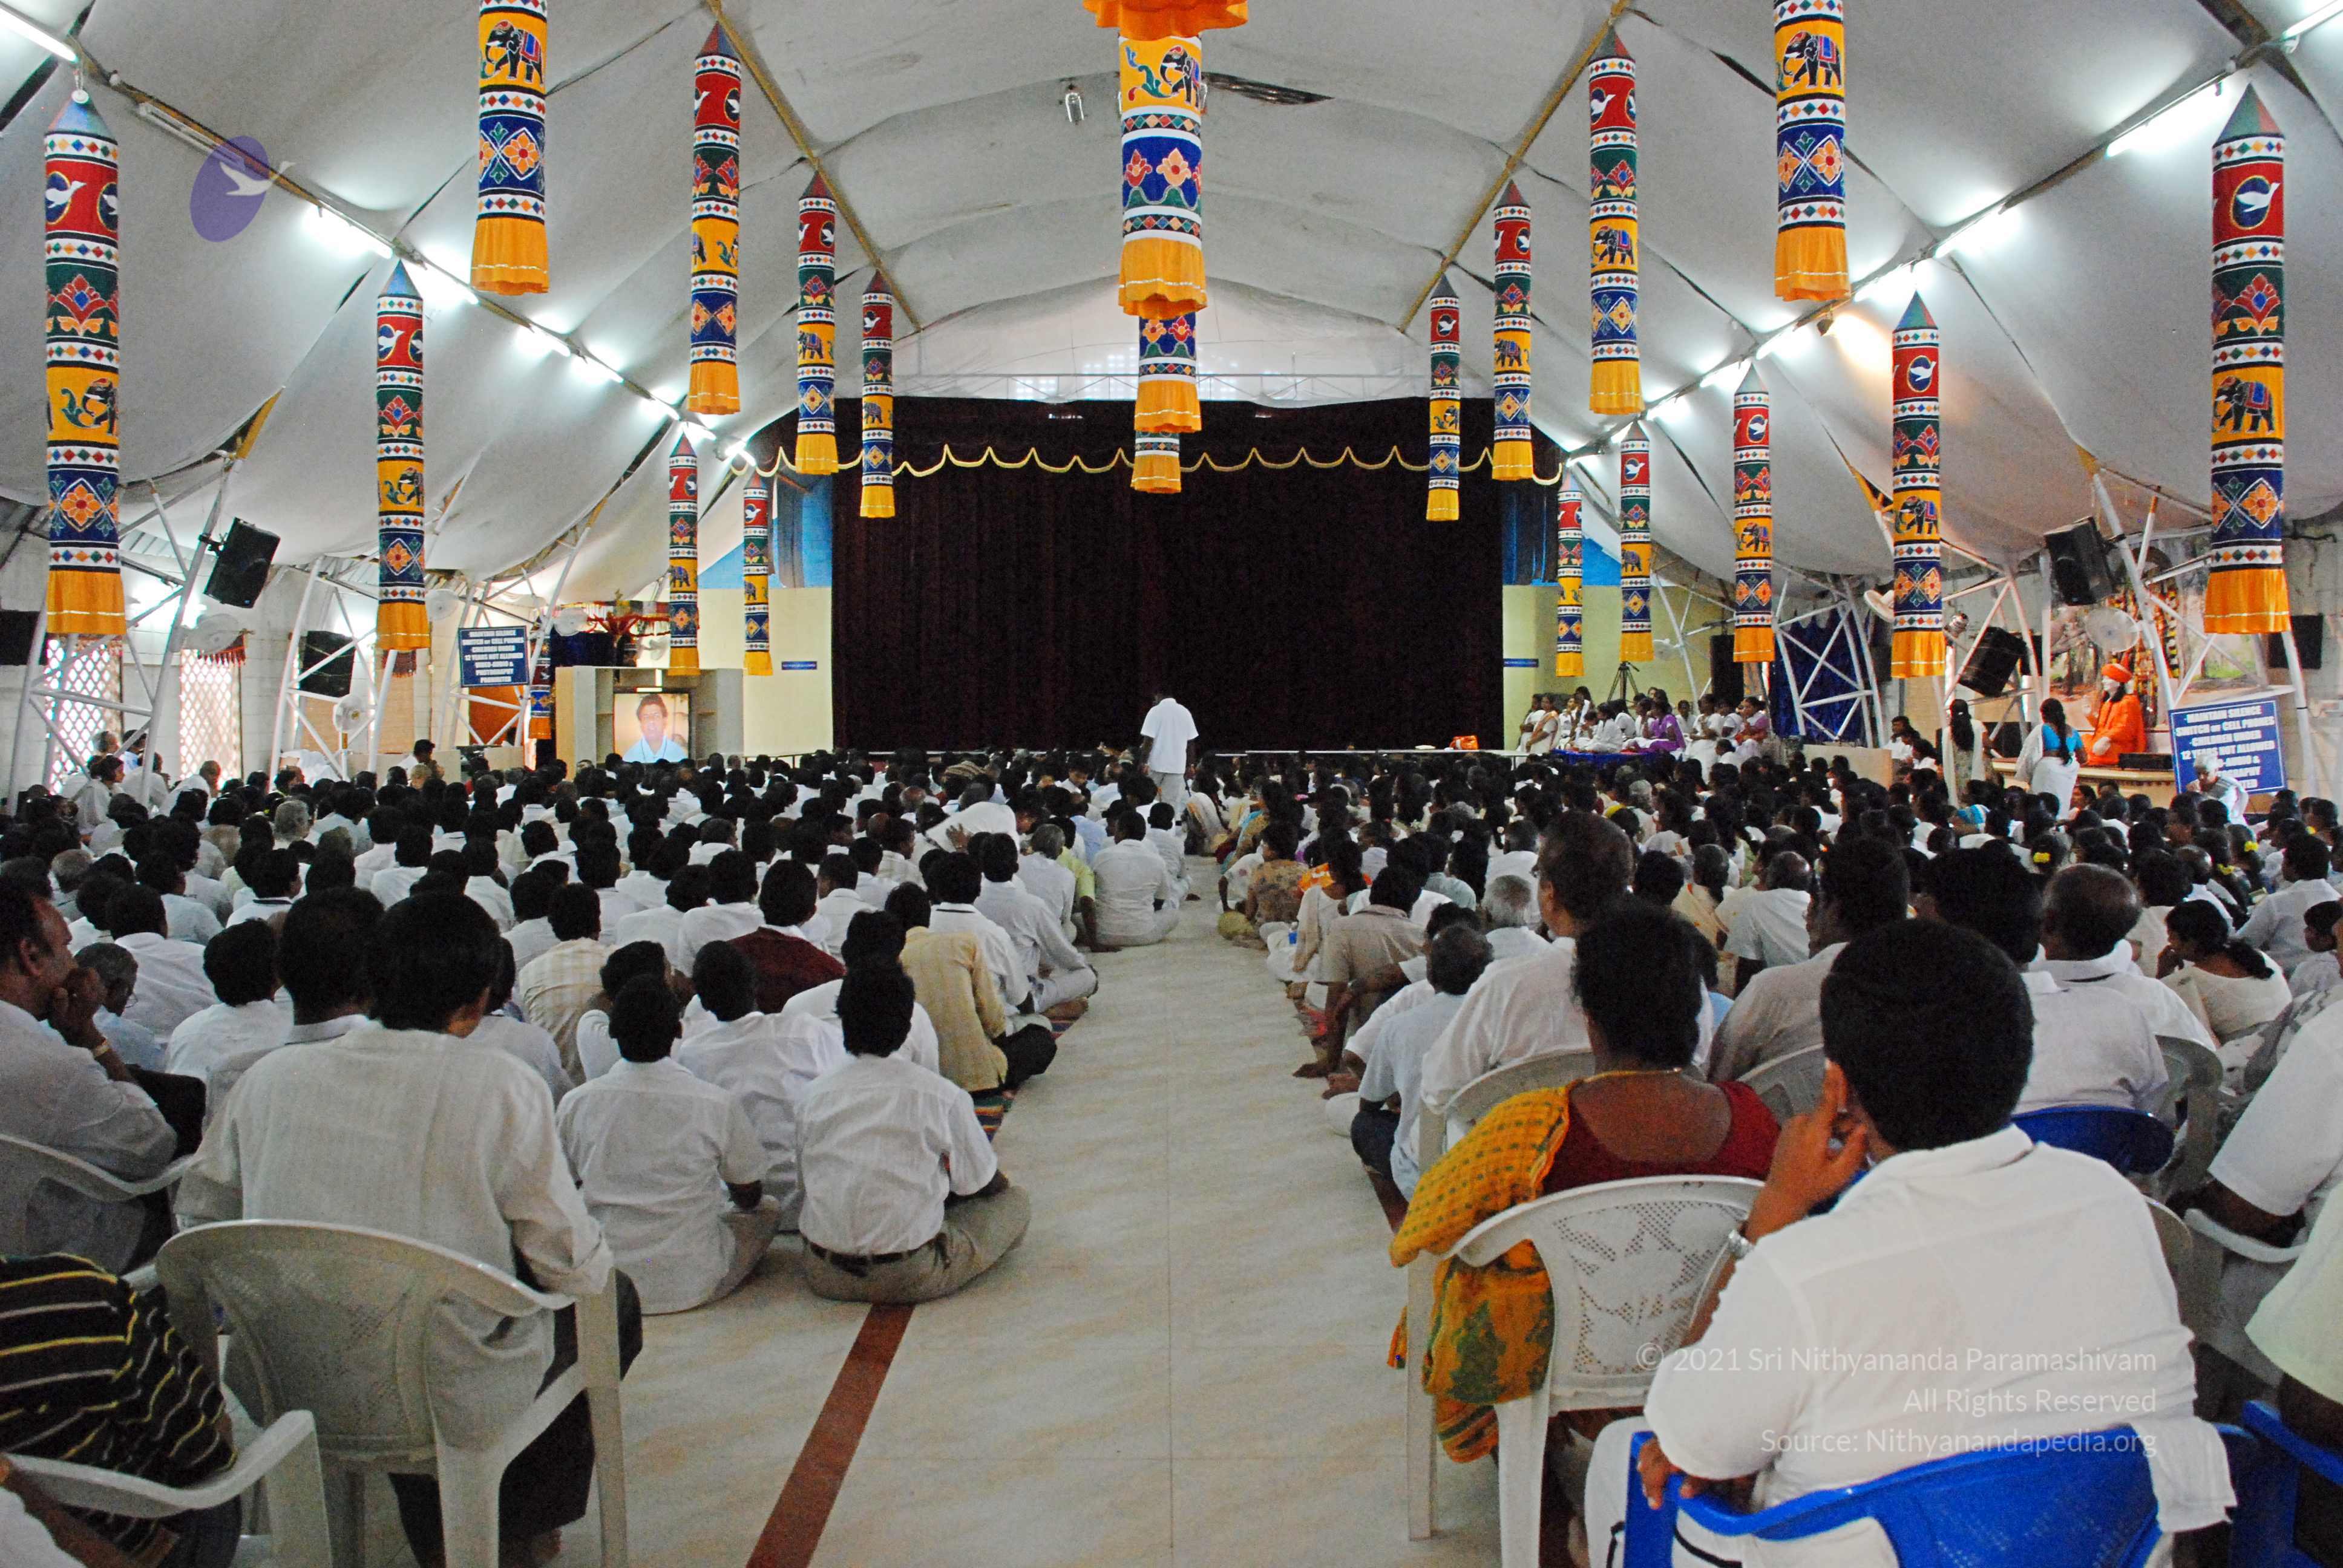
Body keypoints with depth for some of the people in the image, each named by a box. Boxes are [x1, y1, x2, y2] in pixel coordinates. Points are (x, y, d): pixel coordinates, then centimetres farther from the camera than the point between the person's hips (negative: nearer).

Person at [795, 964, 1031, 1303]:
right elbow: (988, 1185, 1)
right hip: (912, 1279, -1)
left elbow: (807, 1180, 11)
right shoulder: (943, 1096, -12)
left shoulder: (813, 1095, -3)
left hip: (826, 1277, 1)